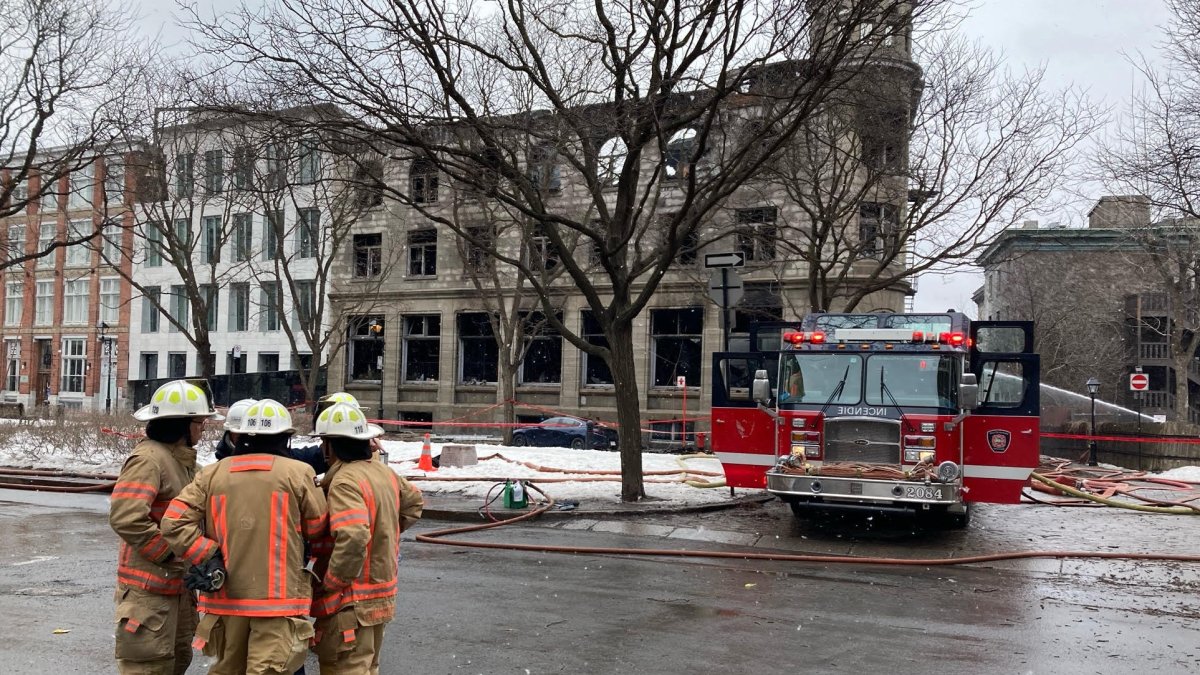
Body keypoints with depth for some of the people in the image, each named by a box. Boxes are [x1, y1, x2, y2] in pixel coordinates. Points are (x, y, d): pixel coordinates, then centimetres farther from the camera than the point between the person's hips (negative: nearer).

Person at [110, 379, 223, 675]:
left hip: (177, 583, 10)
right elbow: (125, 517, -28)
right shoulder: (148, 459, -19)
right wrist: (168, 553, -22)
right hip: (149, 587, -10)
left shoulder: (181, 459, 13)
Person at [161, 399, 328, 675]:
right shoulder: (298, 473, -5)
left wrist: (208, 557, -2)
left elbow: (174, 522, -3)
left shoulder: (212, 474, 4)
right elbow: (316, 529, 4)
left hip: (227, 594, 4)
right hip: (279, 597, -4)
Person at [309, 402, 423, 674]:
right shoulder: (384, 472, 7)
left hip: (350, 600, -9)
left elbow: (353, 539, -33)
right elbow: (414, 502, 25)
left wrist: (330, 584, -22)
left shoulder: (345, 481, -21)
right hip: (381, 595, 9)